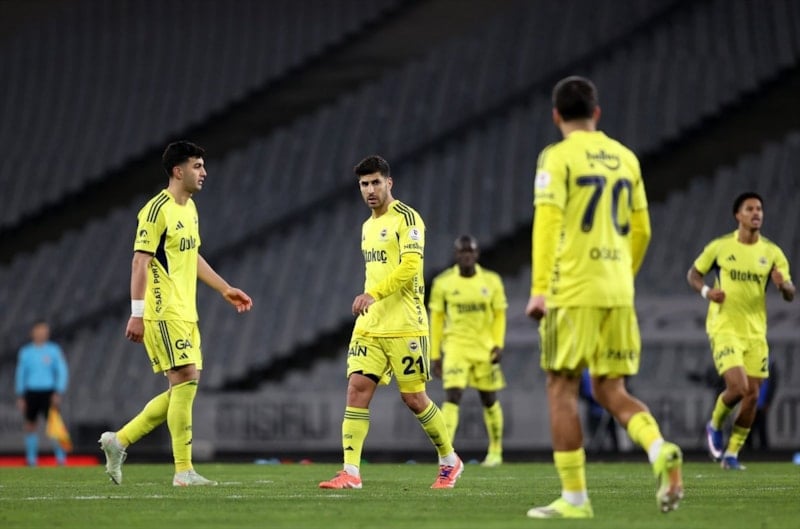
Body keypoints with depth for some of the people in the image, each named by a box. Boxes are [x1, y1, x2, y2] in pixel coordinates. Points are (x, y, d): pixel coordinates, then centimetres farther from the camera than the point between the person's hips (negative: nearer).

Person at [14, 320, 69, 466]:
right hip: (31, 392, 3)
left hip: (48, 392, -3)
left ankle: (61, 458, -9)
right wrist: (20, 396, 9)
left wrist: (58, 393, -7)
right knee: (30, 426, 3)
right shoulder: (25, 352, 8)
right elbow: (20, 374, 14)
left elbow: (62, 372, 3)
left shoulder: (54, 350, 2)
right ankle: (31, 459, 12)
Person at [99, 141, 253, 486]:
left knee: (184, 387, 7)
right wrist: (137, 313, -21)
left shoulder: (189, 208, 16)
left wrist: (225, 289, 26)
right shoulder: (157, 209, -13)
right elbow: (140, 261, -16)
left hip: (184, 314, 9)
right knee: (185, 381, -10)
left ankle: (120, 441, 15)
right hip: (163, 313, -9)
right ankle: (183, 471, -5)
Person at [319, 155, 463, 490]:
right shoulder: (368, 226, 18)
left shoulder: (406, 218, -9)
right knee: (357, 388, -7)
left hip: (404, 326, -7)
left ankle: (450, 461, 19)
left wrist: (372, 294, -26)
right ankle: (350, 472, -11)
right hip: (370, 325, 7)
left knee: (413, 398, -1)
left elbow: (410, 267, -20)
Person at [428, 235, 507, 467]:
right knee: (452, 396, -17)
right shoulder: (443, 282, -2)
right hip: (456, 345, -1)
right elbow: (436, 319, 4)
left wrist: (498, 344, -6)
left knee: (489, 400, 10)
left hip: (484, 348, 2)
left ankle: (495, 451, 27)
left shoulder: (491, 281, 0)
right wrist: (435, 355, 4)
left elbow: (499, 315, 7)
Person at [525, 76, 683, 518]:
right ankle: (660, 450, -15)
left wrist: (539, 289, -18)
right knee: (610, 390, 12)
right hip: (618, 292, 6)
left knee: (562, 387, 3)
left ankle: (574, 497, 1)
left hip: (573, 290, -5)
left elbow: (547, 222, -15)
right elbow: (641, 232, 17)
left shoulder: (558, 157, -5)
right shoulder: (625, 158, 14)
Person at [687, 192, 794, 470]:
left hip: (755, 332, 4)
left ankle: (731, 454, 16)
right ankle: (715, 426, 12)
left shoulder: (772, 252, 2)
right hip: (724, 329, -4)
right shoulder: (719, 246, -4)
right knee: (739, 387, -19)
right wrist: (706, 291, -14)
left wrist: (783, 284, -24)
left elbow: (790, 295, 0)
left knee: (752, 395, 1)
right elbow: (693, 274, 8)